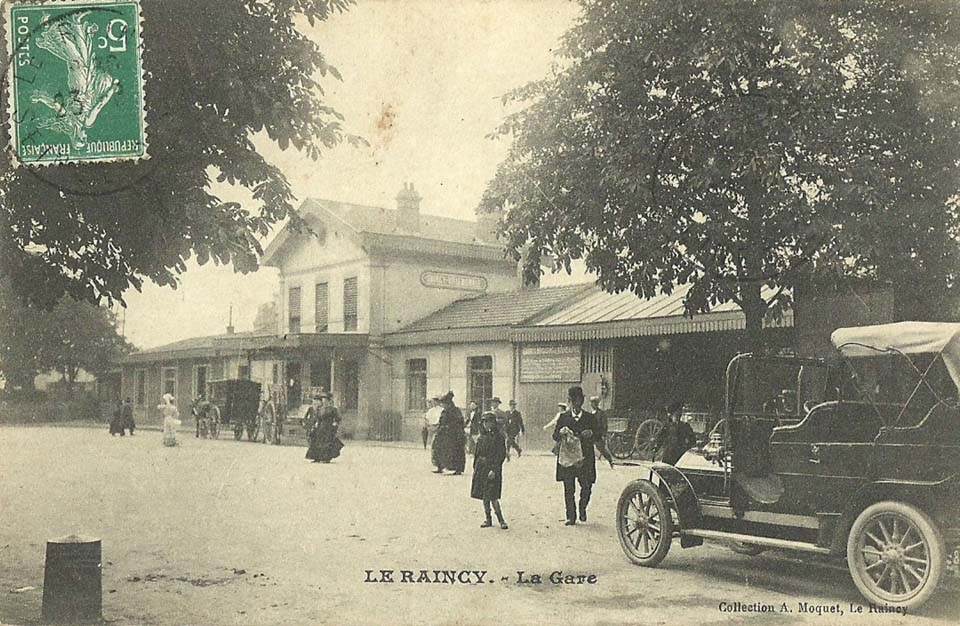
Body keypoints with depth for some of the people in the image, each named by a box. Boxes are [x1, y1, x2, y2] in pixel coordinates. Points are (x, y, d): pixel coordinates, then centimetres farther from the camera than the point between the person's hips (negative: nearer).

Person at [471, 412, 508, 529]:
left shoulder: (498, 437, -7)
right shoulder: (480, 438, 10)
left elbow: (501, 455, -12)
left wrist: (494, 470, -18)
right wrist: (475, 469, 12)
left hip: (492, 468, -6)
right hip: (481, 468, 6)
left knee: (492, 496, -10)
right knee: (483, 495, 8)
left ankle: (501, 520, -1)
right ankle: (488, 519, 18)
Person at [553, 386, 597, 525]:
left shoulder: (590, 417, 9)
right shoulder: (563, 417, 8)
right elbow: (555, 437, 4)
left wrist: (591, 434, -13)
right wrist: (561, 432, -18)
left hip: (585, 457, 0)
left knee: (587, 486, -3)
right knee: (569, 489, 2)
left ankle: (582, 509, 23)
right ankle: (571, 516, 11)